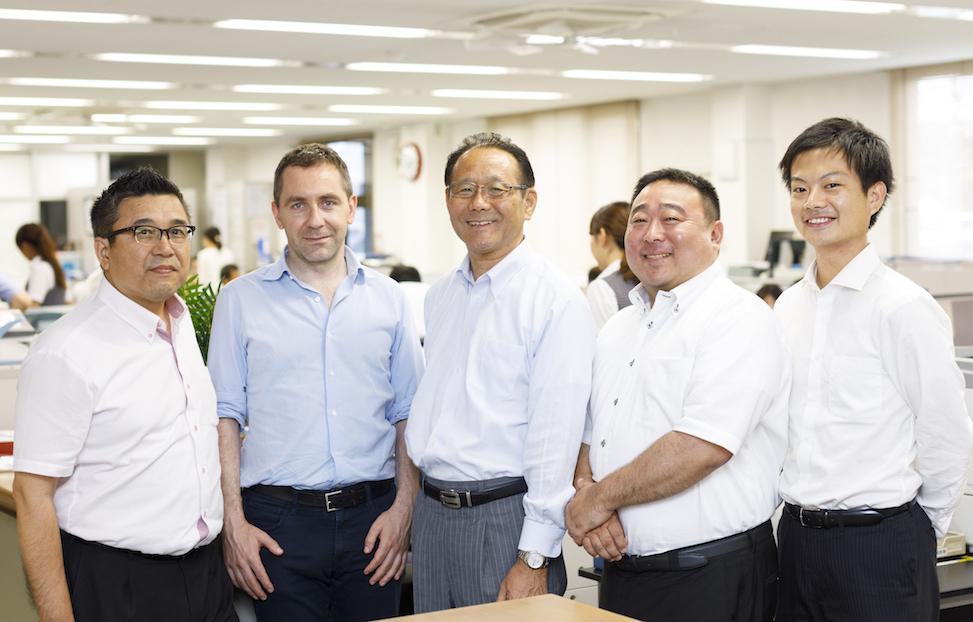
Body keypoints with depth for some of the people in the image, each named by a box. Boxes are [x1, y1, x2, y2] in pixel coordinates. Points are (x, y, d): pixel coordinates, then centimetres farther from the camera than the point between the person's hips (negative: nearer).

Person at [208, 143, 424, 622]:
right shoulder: (241, 300, 3)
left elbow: (408, 416, 9)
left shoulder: (387, 299, 7)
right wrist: (234, 523, -6)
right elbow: (224, 417, 1)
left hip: (372, 519, 2)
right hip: (279, 521, -1)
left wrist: (403, 509, -1)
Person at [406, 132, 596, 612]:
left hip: (505, 517, -6)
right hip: (431, 513, 7)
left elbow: (556, 435, -16)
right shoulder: (440, 295, 12)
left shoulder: (557, 299, -11)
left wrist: (535, 558, -18)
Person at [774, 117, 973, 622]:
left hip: (877, 549, -6)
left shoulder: (904, 307, -12)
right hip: (796, 538, 6)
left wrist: (910, 531, 2)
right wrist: (804, 513, 13)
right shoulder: (788, 307, 8)